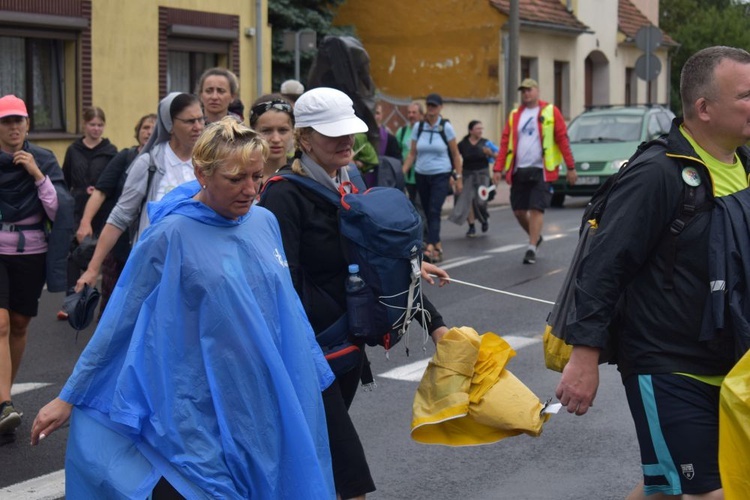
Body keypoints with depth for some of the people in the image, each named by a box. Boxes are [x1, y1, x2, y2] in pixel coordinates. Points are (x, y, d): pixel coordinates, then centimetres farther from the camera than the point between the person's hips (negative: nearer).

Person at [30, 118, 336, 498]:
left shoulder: (265, 223, 4)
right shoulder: (172, 235, -12)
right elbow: (120, 321, -8)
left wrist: (310, 374, 19)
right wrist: (69, 398, -5)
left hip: (262, 407, 6)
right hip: (193, 417, -5)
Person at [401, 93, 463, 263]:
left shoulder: (446, 127, -3)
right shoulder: (418, 127, 4)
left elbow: (455, 155, 1)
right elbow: (412, 154, 8)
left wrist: (458, 178, -1)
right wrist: (401, 174, -2)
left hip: (441, 175, -4)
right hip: (421, 175, 4)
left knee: (434, 212, -15)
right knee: (428, 213, 7)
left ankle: (430, 248, -25)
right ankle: (438, 247, 18)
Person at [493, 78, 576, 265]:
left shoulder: (550, 112, 0)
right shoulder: (514, 115, 12)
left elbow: (562, 139, -3)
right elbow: (505, 143, 8)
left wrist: (570, 167, -7)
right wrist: (498, 168, 0)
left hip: (540, 170, -4)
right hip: (518, 171, 4)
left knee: (536, 209, -9)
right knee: (518, 210, 7)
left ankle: (532, 248, -2)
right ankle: (536, 237, 30)